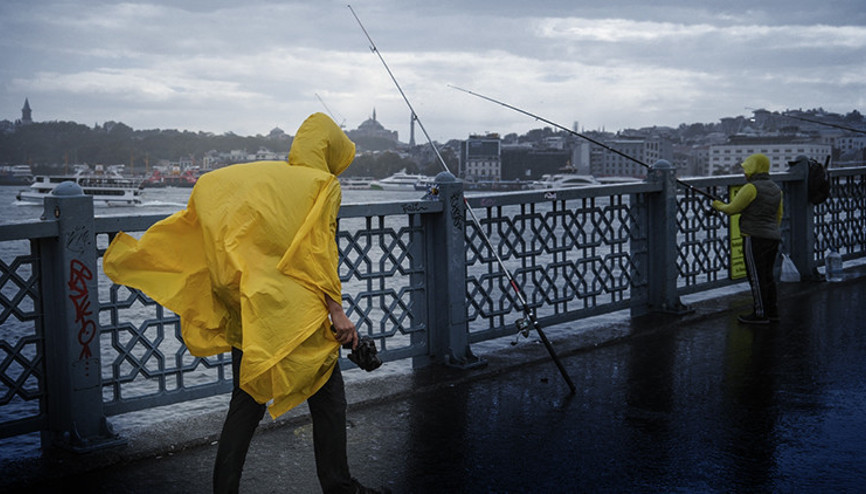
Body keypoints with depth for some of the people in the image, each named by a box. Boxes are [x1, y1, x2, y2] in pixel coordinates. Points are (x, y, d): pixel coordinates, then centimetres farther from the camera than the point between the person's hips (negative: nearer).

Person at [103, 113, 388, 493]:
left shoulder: (259, 176, 15)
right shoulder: (323, 185, -1)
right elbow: (319, 249, -13)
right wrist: (336, 310, -16)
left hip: (248, 314, 6)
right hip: (298, 315, -6)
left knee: (246, 403, 14)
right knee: (328, 400, 9)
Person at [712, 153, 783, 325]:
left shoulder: (751, 188, -13)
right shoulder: (775, 189, 12)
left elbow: (732, 209, -9)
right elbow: (778, 215, 19)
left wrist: (717, 205, 9)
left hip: (755, 238, -8)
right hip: (773, 238, 8)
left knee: (756, 277, -3)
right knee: (767, 275, 14)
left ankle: (760, 314, 1)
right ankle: (772, 311, 19)